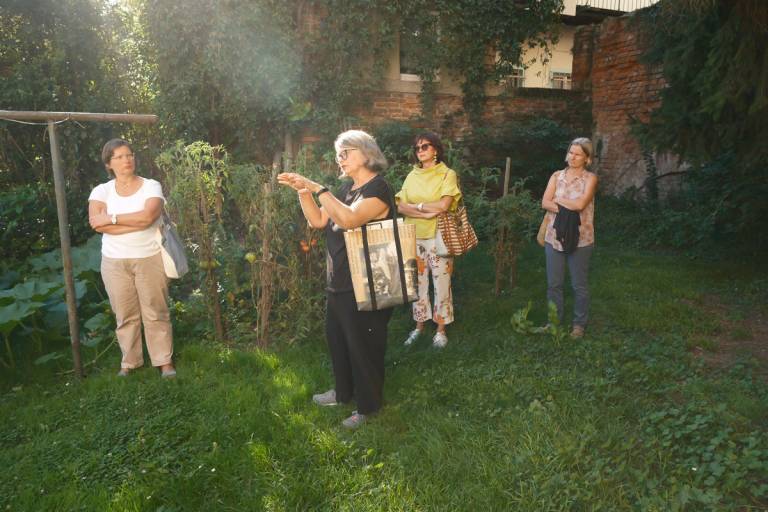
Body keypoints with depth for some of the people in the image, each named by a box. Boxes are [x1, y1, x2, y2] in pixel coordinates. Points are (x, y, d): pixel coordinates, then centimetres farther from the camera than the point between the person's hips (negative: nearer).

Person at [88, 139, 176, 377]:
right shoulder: (101, 191, 1)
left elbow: (147, 216, -21)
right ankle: (129, 361, 26)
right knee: (125, 315, 11)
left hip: (149, 259, -2)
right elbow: (97, 224, -15)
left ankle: (164, 360, 17)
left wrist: (112, 218, -15)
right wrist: (137, 223, -18)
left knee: (156, 312, 6)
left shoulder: (151, 186, -4)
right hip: (115, 262, 2)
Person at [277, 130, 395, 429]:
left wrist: (318, 188, -27)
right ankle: (344, 392, 41)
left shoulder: (378, 188, -16)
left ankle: (368, 405, 24)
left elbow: (349, 218, -32)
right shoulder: (347, 188, 12)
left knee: (363, 345, 5)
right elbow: (318, 221, 9)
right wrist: (302, 190, -3)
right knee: (336, 338, 21)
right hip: (338, 281, 9)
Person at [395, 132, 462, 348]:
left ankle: (441, 330, 14)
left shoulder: (447, 174, -2)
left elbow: (444, 204, -16)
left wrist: (416, 205, -7)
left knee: (441, 284, 1)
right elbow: (400, 207, -1)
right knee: (418, 283, 11)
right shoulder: (412, 176, 10)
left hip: (438, 238, -4)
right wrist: (426, 213, -15)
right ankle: (419, 326, 24)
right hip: (414, 237, 4)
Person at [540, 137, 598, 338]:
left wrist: (557, 200, -6)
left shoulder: (590, 178, -3)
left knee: (579, 284, 7)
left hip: (580, 238, -3)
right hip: (554, 236, 3)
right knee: (553, 283, 10)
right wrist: (567, 208, -17)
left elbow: (580, 204, -18)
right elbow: (545, 203, -5)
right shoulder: (557, 176, 7)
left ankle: (579, 324, 22)